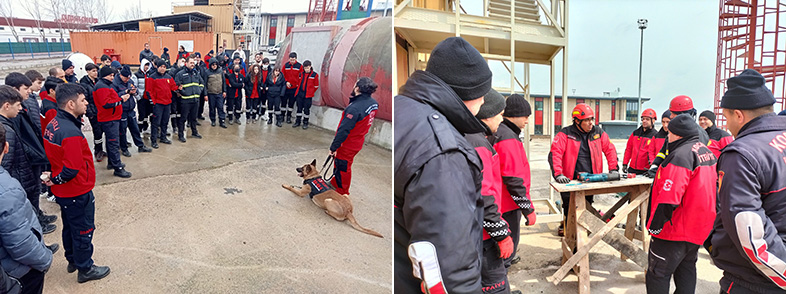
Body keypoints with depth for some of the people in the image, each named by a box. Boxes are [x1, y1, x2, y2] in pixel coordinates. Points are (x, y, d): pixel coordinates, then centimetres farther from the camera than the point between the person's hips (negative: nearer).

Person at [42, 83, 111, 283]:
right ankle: (85, 269, 24)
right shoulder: (71, 133, -29)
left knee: (70, 227, 25)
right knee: (83, 231, 8)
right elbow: (71, 170, -29)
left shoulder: (52, 125, 1)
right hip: (77, 192, -9)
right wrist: (55, 180, -13)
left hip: (62, 192, 9)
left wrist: (52, 176, 3)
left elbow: (52, 156, 11)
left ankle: (73, 260, 43)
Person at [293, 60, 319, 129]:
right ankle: (297, 122, 21)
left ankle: (305, 123, 12)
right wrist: (298, 91, 15)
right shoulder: (301, 74, 8)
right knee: (299, 108, 11)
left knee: (306, 109, 0)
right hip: (299, 94, 4)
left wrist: (310, 92, 5)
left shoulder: (314, 75, -5)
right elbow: (298, 83, 20)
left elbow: (316, 86, 1)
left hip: (308, 95, -4)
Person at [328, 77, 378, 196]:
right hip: (358, 142, 8)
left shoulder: (355, 108, -33)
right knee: (339, 164, 28)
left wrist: (334, 147, -21)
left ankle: (342, 192, 31)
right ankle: (335, 183, 48)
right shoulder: (373, 103, -6)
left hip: (347, 145, -8)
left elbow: (343, 131, -29)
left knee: (342, 168, 13)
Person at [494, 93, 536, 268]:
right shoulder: (509, 139, -21)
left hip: (500, 201, 10)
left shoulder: (497, 133, 13)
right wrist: (528, 209, -19)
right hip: (509, 207, -10)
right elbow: (513, 179, -25)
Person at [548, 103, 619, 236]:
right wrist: (558, 174, -27)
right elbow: (555, 153, -17)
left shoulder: (598, 133, 5)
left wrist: (613, 169, 3)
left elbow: (610, 150, 13)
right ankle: (565, 225, 30)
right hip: (571, 181, -4)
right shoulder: (566, 134, -9)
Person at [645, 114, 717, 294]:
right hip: (699, 228, 10)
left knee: (658, 274, 1)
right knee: (686, 269, 20)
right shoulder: (706, 152, 9)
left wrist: (655, 226, -19)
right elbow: (709, 188, 22)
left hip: (676, 231, -10)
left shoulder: (680, 155, -23)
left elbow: (667, 199, -27)